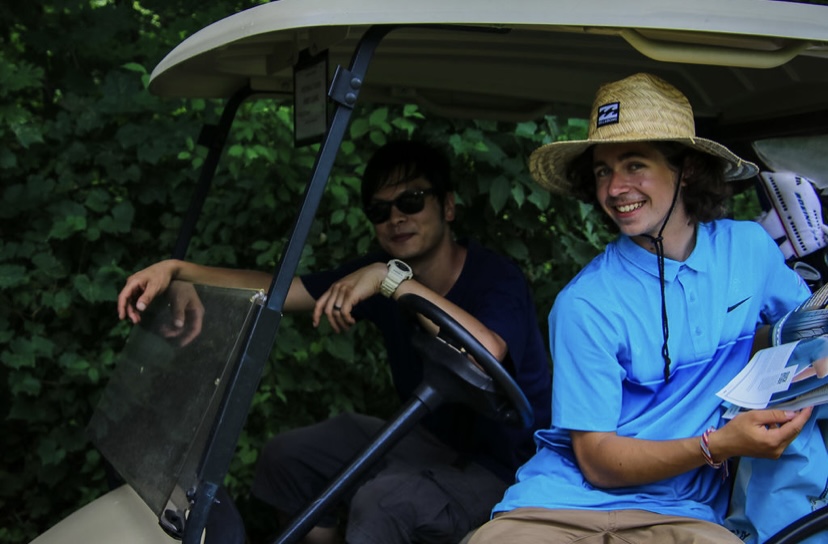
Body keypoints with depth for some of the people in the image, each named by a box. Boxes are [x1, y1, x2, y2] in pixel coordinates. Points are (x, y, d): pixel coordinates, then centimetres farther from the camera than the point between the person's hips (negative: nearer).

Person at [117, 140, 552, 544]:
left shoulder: (495, 278, -21)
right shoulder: (380, 269, 0)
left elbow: (487, 354, -44)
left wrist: (393, 279, -39)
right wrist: (175, 270, -19)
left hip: (499, 469, -8)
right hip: (427, 437, 8)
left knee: (381, 503, -32)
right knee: (287, 456, 6)